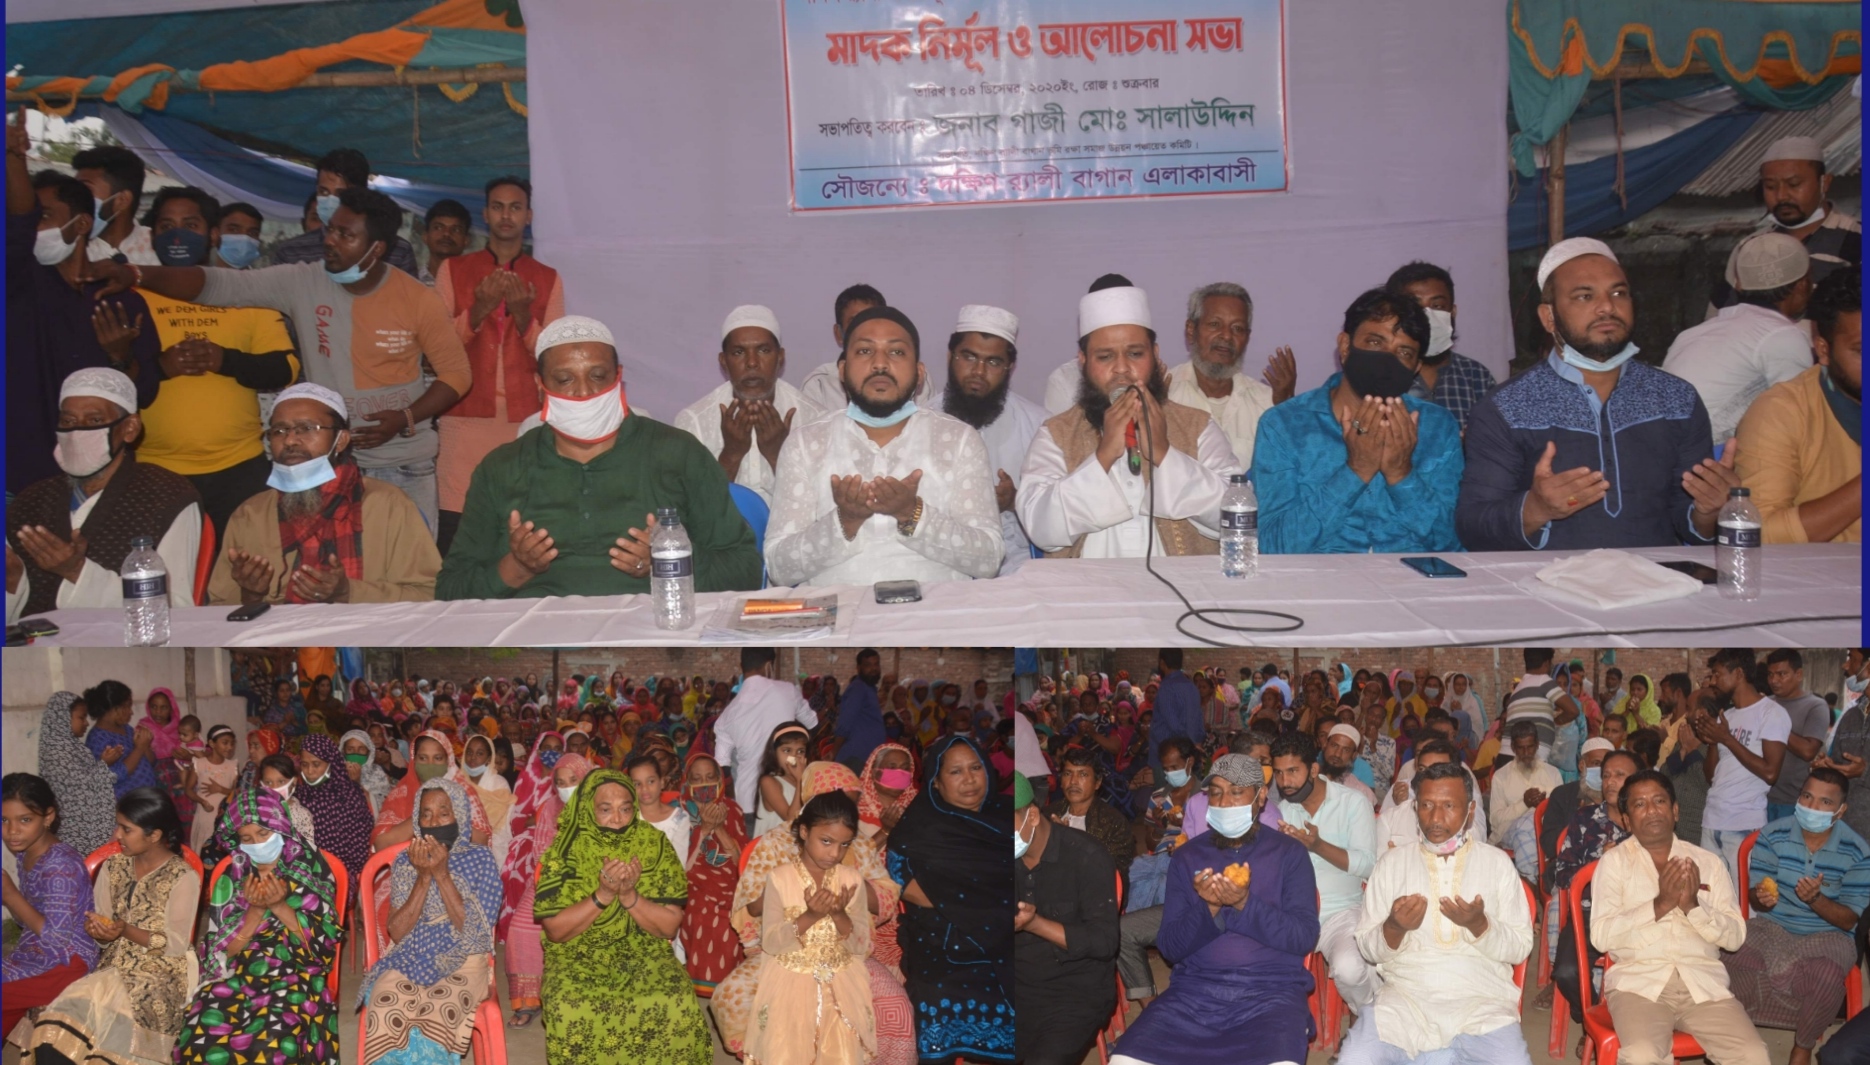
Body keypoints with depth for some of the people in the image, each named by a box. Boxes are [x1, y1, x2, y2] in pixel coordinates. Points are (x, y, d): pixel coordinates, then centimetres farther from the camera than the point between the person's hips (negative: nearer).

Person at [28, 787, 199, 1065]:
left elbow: (177, 945, -10)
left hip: (159, 974, -5)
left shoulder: (183, 878, -7)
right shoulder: (113, 866, 10)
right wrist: (97, 930, -14)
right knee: (53, 1035, -20)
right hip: (112, 966, 5)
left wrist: (127, 931, -21)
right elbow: (103, 929, 9)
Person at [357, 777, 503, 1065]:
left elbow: (475, 930, -9)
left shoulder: (480, 859, 0)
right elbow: (396, 932, -1)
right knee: (385, 1013, -31)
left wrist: (442, 874, -15)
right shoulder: (405, 861, 7)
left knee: (436, 1016, -34)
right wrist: (423, 877, -13)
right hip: (410, 960, 2)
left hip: (463, 961, -2)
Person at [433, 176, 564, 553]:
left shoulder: (547, 279, 12)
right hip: (464, 416, 0)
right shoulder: (453, 269, 12)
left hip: (525, 421, 0)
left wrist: (522, 314, -11)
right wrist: (479, 309, -10)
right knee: (456, 523, -9)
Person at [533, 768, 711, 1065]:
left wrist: (629, 895, -21)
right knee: (572, 1013, -31)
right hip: (578, 957, -1)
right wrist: (603, 894, -22)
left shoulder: (655, 846, -4)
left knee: (677, 1007, -27)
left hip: (644, 954, 1)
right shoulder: (565, 853, -6)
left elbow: (669, 926, -6)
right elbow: (555, 930, -10)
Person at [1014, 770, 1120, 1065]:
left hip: (1078, 991, -4)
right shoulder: (1014, 858, 4)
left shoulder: (1086, 856, -12)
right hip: (1021, 984, 5)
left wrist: (1033, 923, -24)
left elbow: (1105, 942, -14)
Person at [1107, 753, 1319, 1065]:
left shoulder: (1288, 852, 5)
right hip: (1194, 991, 2)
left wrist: (1245, 904, -18)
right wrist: (1209, 908, -12)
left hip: (1271, 992, -2)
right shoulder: (1187, 856, 10)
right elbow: (1170, 947, 6)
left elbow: (1304, 937, -4)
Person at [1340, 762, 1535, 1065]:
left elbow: (1520, 948, 6)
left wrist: (1479, 925, -14)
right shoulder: (1392, 862, 9)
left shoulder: (1497, 862, 9)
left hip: (1479, 998, 0)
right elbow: (1366, 947, 8)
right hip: (1405, 995, 0)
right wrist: (1393, 929, -14)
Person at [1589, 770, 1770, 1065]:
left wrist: (1693, 906, -10)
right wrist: (1660, 905, -14)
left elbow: (1735, 936, 7)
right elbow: (1601, 936, -6)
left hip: (1704, 982, 3)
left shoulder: (1708, 861, 15)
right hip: (1639, 982, -3)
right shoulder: (1613, 861, 6)